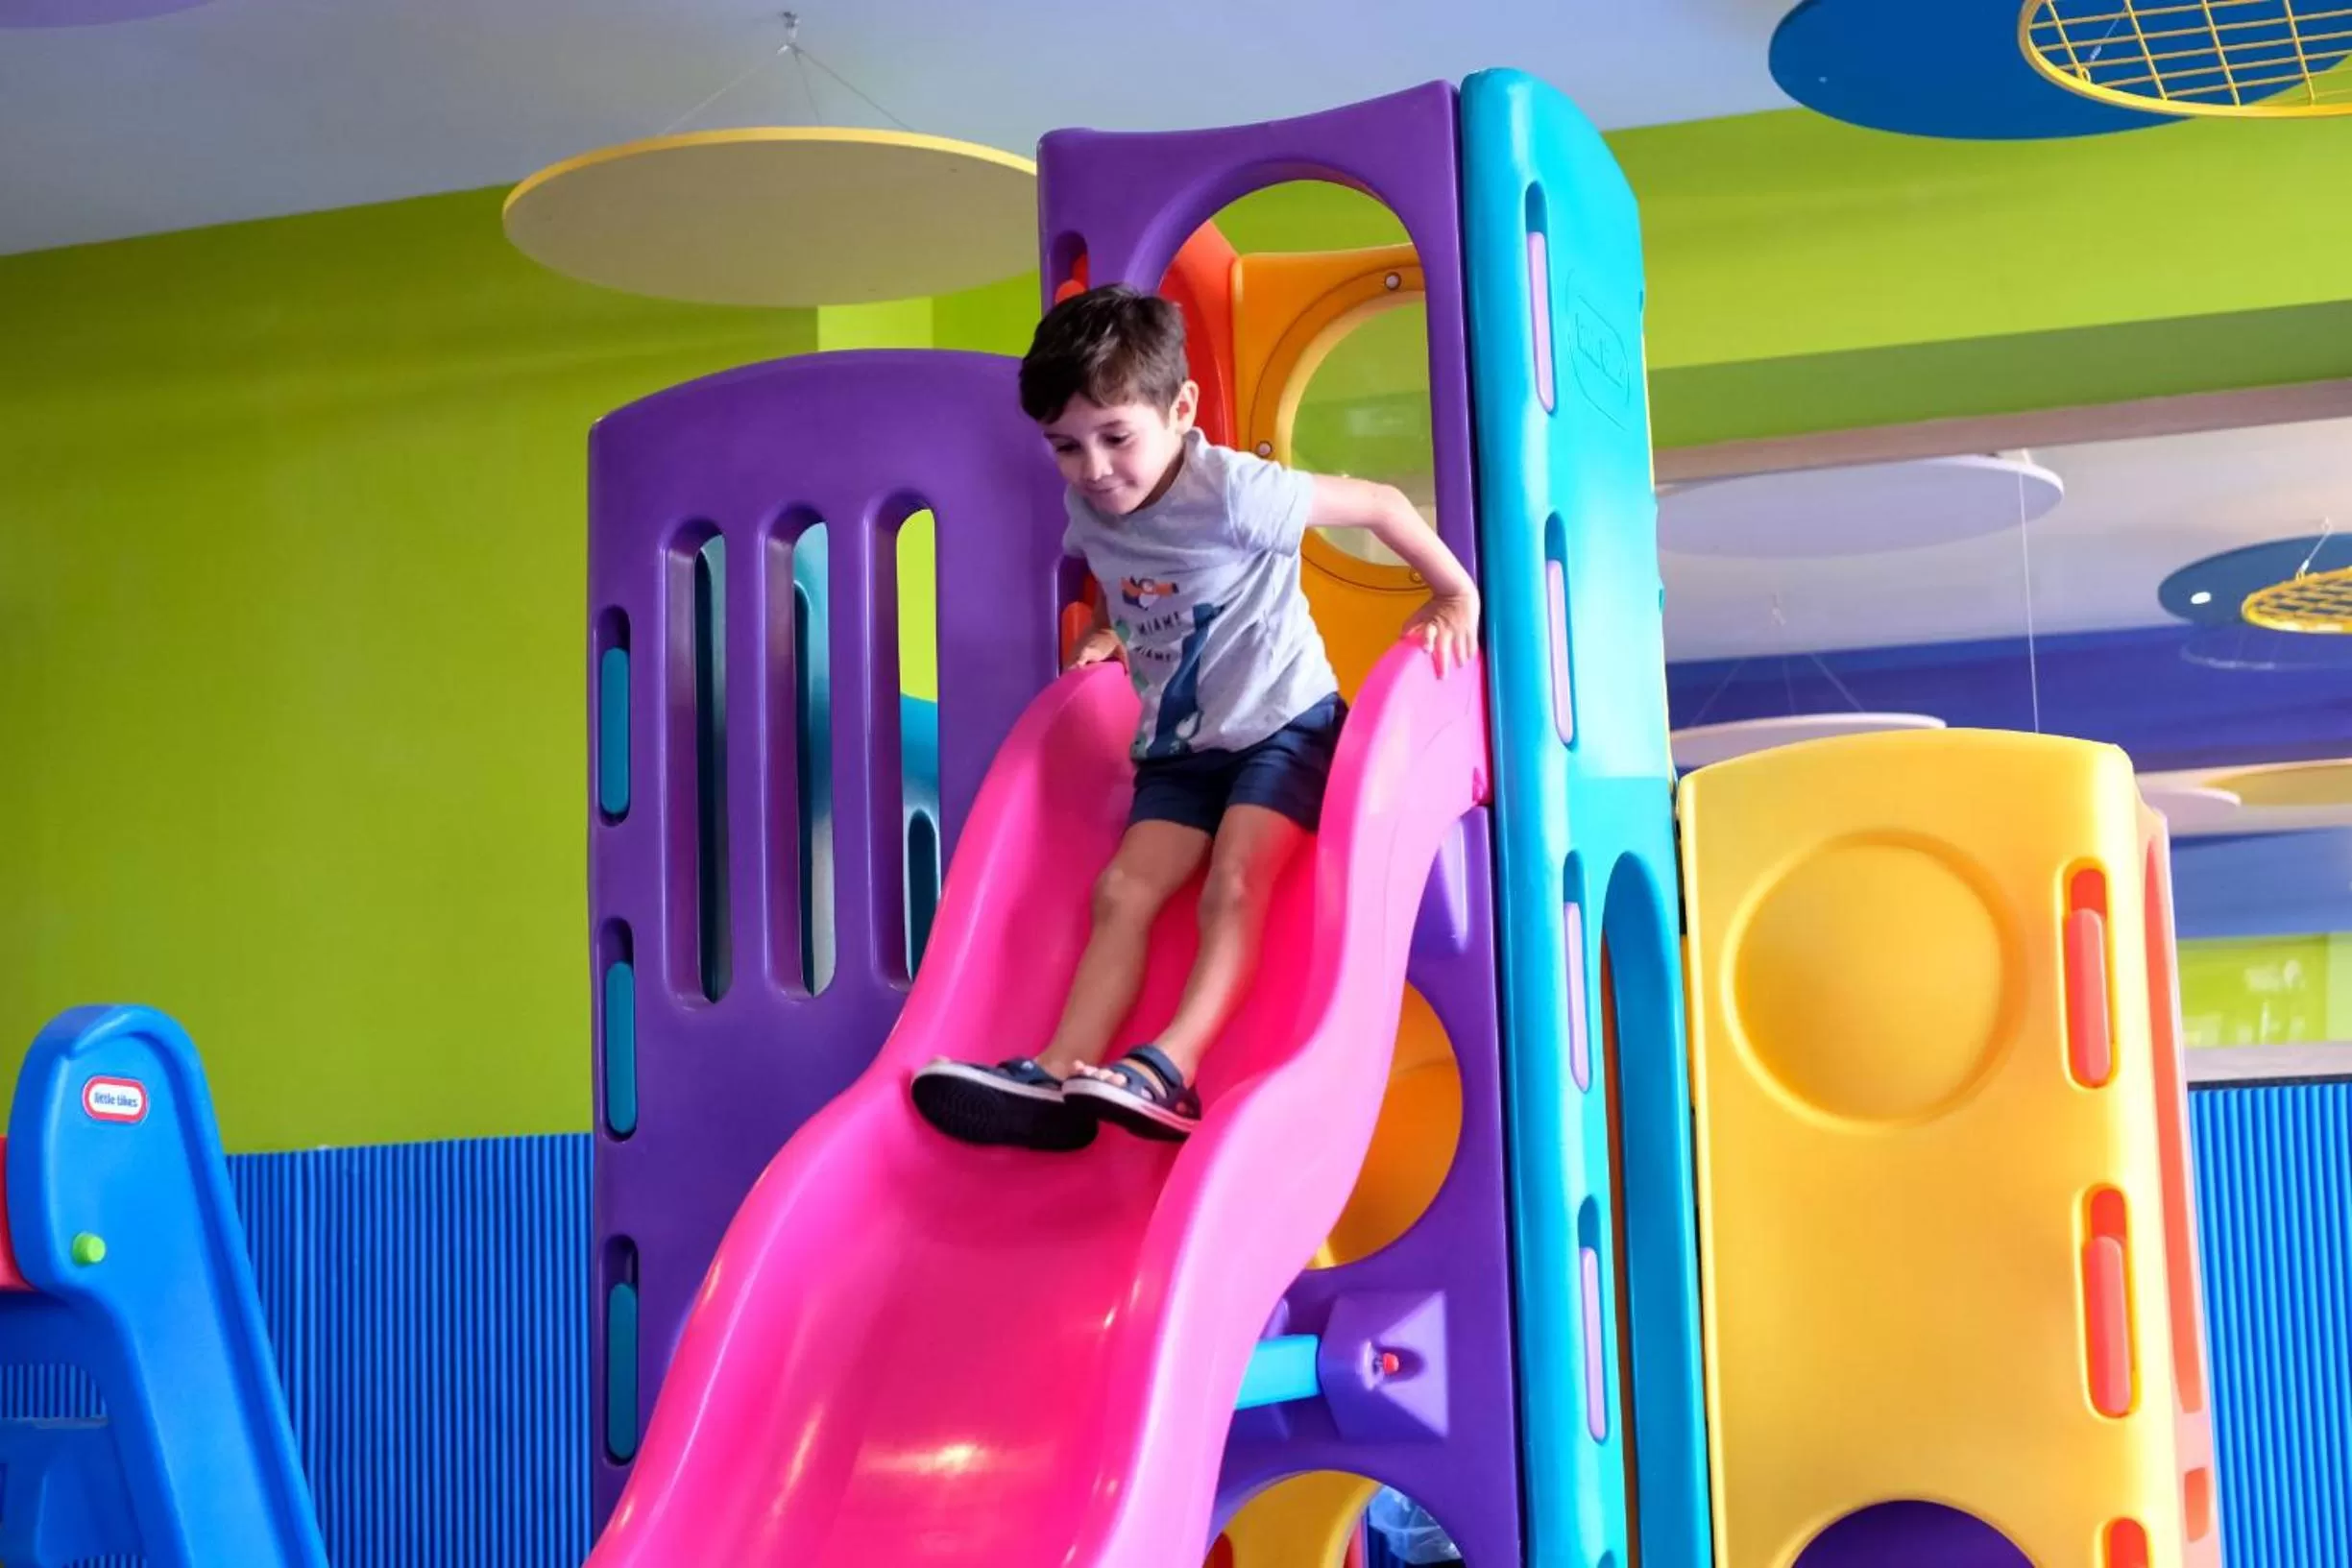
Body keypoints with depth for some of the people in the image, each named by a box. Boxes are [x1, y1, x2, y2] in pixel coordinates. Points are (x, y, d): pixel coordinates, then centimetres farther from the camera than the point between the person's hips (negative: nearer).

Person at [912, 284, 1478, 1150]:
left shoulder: (1234, 492, -25)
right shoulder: (1088, 511, -4)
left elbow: (1381, 503, -17)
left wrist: (1455, 596, -11)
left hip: (1285, 724, -6)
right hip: (1180, 748, 6)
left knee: (1233, 880, -25)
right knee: (1123, 890, -10)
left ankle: (1171, 1067, -37)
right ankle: (1059, 1073, -23)